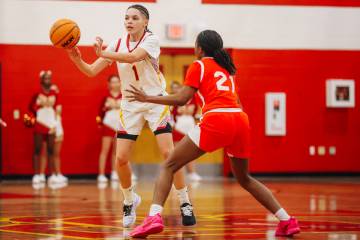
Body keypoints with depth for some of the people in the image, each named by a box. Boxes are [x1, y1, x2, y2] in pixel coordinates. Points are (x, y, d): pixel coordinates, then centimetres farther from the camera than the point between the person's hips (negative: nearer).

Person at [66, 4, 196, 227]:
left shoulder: (152, 40, -13)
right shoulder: (118, 43, 0)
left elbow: (132, 57, -33)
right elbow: (92, 71, -5)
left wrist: (104, 53, -44)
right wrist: (76, 59, -24)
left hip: (155, 102, -4)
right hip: (130, 105, 4)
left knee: (169, 153, -15)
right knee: (121, 159, -5)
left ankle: (185, 204, -3)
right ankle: (130, 199, 20)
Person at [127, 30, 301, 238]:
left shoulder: (199, 66, 11)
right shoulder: (226, 67, 29)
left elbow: (181, 99, 1)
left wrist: (147, 98, 8)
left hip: (216, 120, -6)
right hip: (241, 119, 6)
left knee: (169, 166, 1)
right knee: (244, 178, 26)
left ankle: (154, 217, -20)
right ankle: (287, 220, 17)